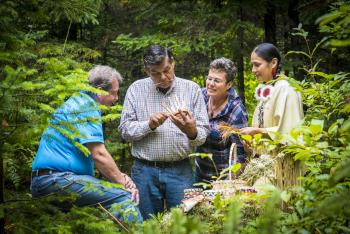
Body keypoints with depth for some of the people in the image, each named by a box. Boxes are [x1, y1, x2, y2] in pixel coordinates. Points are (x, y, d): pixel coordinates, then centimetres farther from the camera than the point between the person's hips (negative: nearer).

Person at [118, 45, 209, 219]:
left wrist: (192, 132, -23)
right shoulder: (136, 89, 4)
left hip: (180, 171, 0)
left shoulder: (192, 89, 2)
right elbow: (125, 130, 1)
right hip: (145, 171, 1)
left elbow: (203, 135, 0)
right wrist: (149, 125, -15)